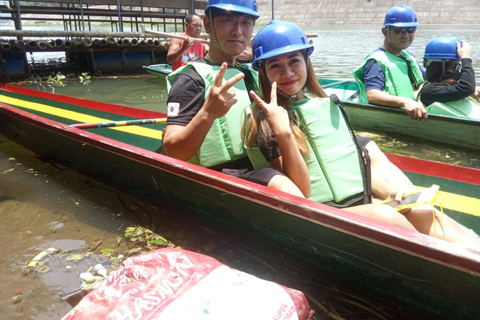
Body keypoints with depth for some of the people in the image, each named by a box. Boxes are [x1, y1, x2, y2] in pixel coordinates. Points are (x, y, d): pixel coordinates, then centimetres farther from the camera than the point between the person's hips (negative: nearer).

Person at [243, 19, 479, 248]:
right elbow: (301, 193, -10)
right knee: (383, 216, -31)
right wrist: (283, 133, -22)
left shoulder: (328, 106, 16)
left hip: (362, 204, 5)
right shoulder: (263, 121, -1)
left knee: (424, 214, -21)